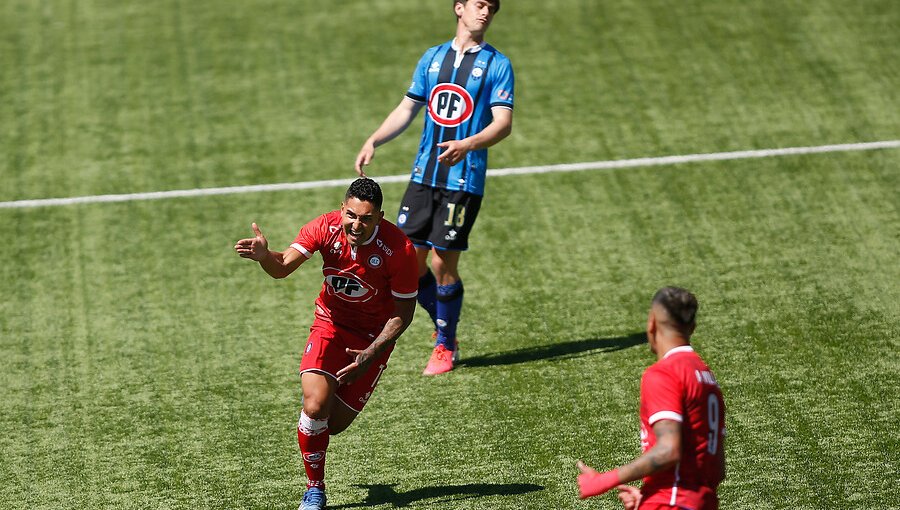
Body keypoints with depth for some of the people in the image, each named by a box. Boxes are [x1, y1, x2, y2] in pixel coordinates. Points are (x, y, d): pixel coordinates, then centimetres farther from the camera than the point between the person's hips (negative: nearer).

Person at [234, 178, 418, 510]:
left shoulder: (399, 249, -23)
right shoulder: (326, 228, -17)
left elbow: (404, 311, -14)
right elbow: (283, 267, -21)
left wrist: (372, 353, -23)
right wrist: (264, 256, -44)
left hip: (374, 335, -1)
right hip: (330, 324, 1)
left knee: (334, 423, -3)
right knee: (315, 405, -21)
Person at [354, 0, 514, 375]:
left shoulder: (497, 65, -1)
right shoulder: (432, 57, 13)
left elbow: (503, 123, -11)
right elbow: (407, 109, 19)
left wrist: (466, 145, -29)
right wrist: (373, 141, 5)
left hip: (464, 180, -4)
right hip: (424, 175, 4)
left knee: (444, 264, -5)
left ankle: (445, 348, 13)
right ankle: (444, 330, 23)